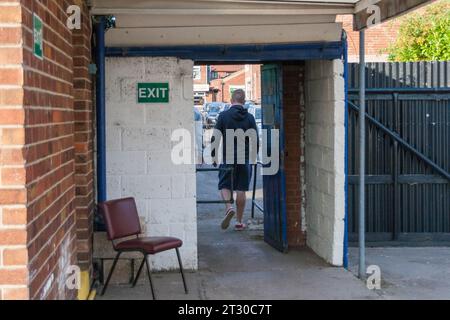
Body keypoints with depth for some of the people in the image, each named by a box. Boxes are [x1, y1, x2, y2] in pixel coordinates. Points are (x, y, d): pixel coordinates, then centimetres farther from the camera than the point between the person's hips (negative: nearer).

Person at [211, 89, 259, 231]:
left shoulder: (223, 116, -3)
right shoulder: (250, 117, 2)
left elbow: (215, 138, -4)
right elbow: (255, 140, 4)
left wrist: (213, 155, 6)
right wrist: (253, 157, 16)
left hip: (227, 158, -2)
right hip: (245, 159, 2)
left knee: (224, 185, 10)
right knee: (241, 189, 7)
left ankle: (229, 207, -17)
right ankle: (239, 221, 10)